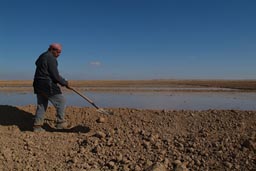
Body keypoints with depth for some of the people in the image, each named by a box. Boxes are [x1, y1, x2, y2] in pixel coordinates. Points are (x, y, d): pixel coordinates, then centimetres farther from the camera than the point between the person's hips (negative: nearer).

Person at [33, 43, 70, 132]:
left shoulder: (42, 56, 18)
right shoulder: (51, 58, -14)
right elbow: (55, 75, -18)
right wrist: (65, 83, -4)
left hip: (38, 85, 10)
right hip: (47, 85, -9)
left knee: (41, 105, 14)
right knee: (61, 101, 1)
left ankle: (37, 126, 14)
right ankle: (60, 123, 3)